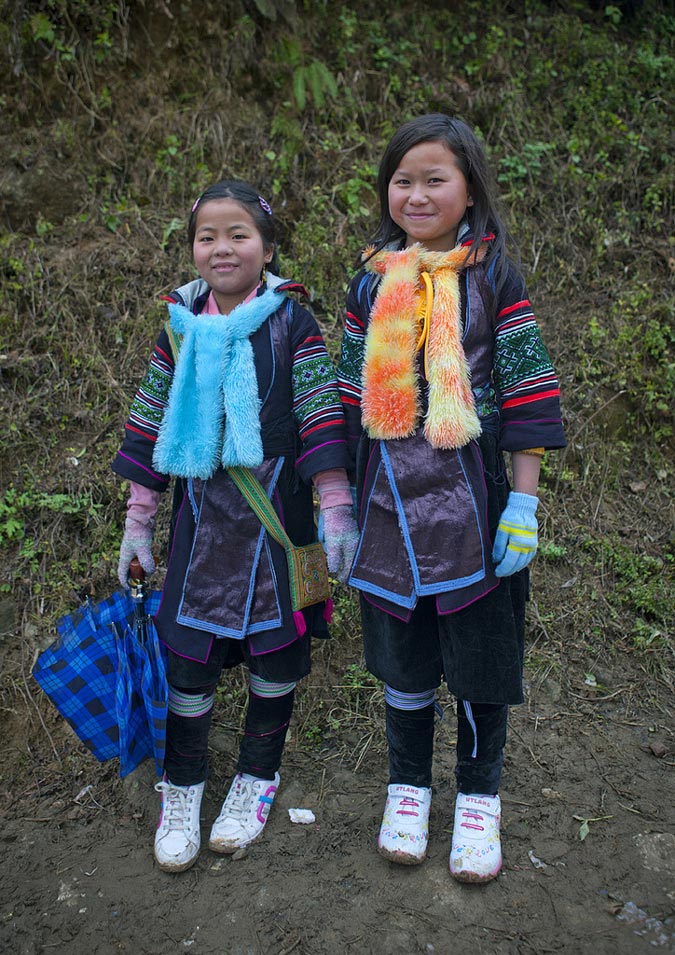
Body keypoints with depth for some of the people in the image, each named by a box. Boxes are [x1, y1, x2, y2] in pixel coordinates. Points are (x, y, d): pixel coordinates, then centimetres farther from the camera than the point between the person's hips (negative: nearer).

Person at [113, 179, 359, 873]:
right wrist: (137, 523, 9)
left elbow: (322, 420, -6)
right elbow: (150, 426, 9)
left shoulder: (292, 323, -4)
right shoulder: (180, 328, 5)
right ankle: (181, 788, 26)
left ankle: (257, 776, 32)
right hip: (202, 514, 2)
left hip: (277, 514, -2)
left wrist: (338, 510, -12)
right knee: (188, 649, 4)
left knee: (276, 648, 9)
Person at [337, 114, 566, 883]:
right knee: (402, 654, 13)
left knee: (480, 650, 8)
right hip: (391, 502, 3)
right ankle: (407, 785, 35)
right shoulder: (371, 284, 5)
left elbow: (527, 396, -5)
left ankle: (479, 797, 30)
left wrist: (523, 504, -9)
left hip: (473, 498, -2)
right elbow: (351, 395, 9)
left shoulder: (493, 278, -3)